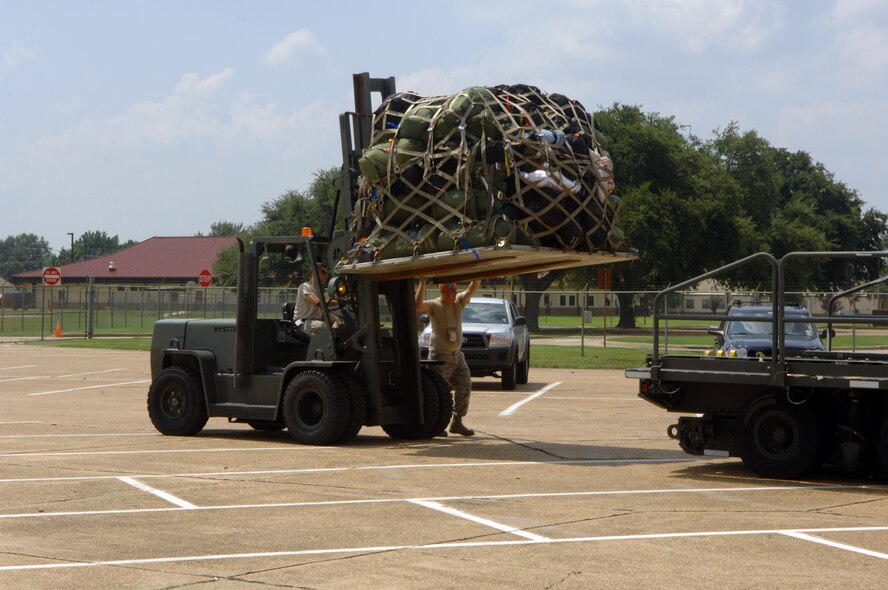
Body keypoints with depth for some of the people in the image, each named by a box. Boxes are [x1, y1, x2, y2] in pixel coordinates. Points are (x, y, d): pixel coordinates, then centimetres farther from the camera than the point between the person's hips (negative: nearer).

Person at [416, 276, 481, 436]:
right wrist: (422, 283, -34)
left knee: (464, 387, 3)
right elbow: (418, 305, -30)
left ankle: (457, 422, 14)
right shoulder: (434, 305, -11)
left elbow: (473, 288, -6)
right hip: (440, 355, -6)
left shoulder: (459, 301, 5)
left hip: (457, 355, 6)